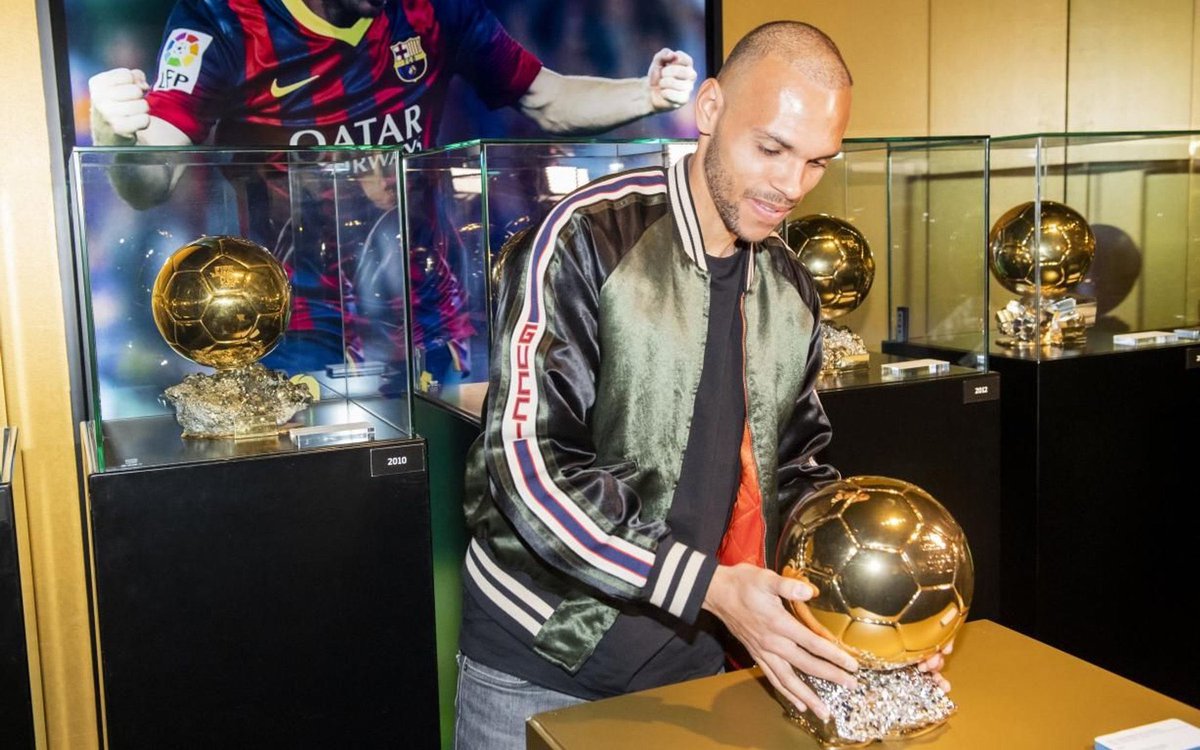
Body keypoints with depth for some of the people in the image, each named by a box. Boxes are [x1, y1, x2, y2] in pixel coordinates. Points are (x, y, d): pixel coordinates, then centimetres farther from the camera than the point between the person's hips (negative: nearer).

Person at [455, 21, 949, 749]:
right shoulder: (587, 241, -18)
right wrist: (709, 587, -28)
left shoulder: (793, 291, 2)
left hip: (694, 657, 6)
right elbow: (531, 466, -23)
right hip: (543, 656, -5)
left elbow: (795, 470, 10)